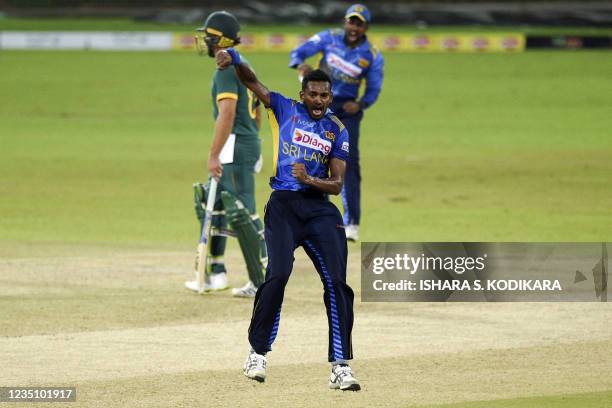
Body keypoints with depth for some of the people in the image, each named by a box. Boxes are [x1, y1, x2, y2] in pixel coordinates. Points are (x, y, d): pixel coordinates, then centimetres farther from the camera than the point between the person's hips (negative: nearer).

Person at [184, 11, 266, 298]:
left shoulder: (226, 69, -14)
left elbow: (227, 114, -23)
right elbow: (256, 113, 22)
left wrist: (214, 155, -24)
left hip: (236, 144, -11)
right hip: (250, 144, 11)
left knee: (241, 213, -10)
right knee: (211, 203, 17)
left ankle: (263, 281, -10)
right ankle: (214, 273, 20)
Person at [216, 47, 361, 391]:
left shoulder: (338, 131, 10)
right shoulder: (286, 109, 8)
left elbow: (337, 184, 2)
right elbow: (252, 81, 1)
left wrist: (309, 180, -17)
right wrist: (234, 59, -19)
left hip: (320, 208, 2)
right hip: (283, 206, -2)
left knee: (337, 282, -8)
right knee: (278, 274, -18)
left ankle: (341, 367, -6)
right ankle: (258, 353, -2)